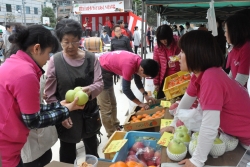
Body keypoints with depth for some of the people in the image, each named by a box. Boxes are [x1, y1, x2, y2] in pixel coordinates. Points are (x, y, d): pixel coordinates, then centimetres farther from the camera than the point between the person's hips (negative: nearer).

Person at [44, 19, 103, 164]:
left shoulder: (91, 58, -5)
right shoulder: (55, 61, -9)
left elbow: (100, 83, -9)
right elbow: (50, 94, -7)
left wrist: (89, 89, -31)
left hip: (89, 114, 2)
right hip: (66, 117, -2)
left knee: (92, 151, 24)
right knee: (68, 156, 15)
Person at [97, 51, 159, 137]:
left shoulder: (139, 62, -5)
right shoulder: (129, 65, -32)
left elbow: (137, 80, 11)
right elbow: (126, 89, -25)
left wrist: (146, 95, 4)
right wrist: (140, 103, -15)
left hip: (106, 70, 10)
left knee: (112, 103, 18)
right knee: (106, 108, -4)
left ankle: (116, 127, 32)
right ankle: (111, 134, 9)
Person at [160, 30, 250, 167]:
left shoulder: (210, 79, -35)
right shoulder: (200, 73, -7)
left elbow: (209, 127, -36)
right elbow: (186, 101, 6)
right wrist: (174, 124, 14)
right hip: (232, 131, 8)